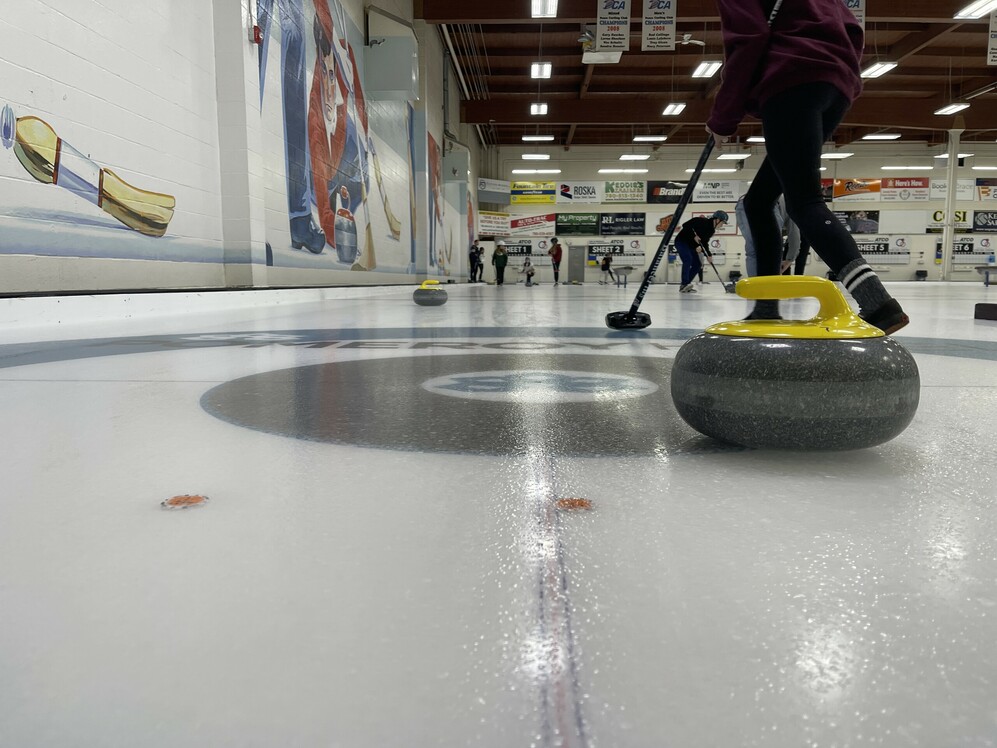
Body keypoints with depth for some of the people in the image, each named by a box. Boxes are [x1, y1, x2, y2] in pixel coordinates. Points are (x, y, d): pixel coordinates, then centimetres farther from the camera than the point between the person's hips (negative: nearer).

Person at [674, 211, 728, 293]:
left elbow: (705, 242, 10)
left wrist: (708, 254, -2)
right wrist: (694, 236, -31)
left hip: (690, 245, 9)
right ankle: (685, 284, -28)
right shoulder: (702, 221, -21)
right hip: (681, 241, -9)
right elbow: (685, 225, -26)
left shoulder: (712, 230, 4)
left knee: (697, 265, 1)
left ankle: (684, 286, 3)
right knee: (688, 259, -28)